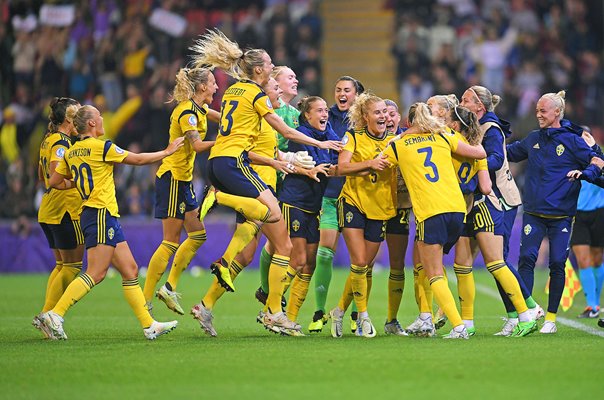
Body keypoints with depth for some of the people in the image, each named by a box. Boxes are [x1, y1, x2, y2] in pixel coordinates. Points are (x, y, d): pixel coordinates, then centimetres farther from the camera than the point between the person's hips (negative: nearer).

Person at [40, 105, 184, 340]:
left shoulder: (71, 153, 12)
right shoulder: (101, 147, -10)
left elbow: (54, 182, 16)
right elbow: (138, 160, -4)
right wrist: (168, 152, 9)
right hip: (102, 215, -9)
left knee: (130, 270, 8)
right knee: (95, 274, -13)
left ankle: (149, 325, 8)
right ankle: (55, 314, -18)